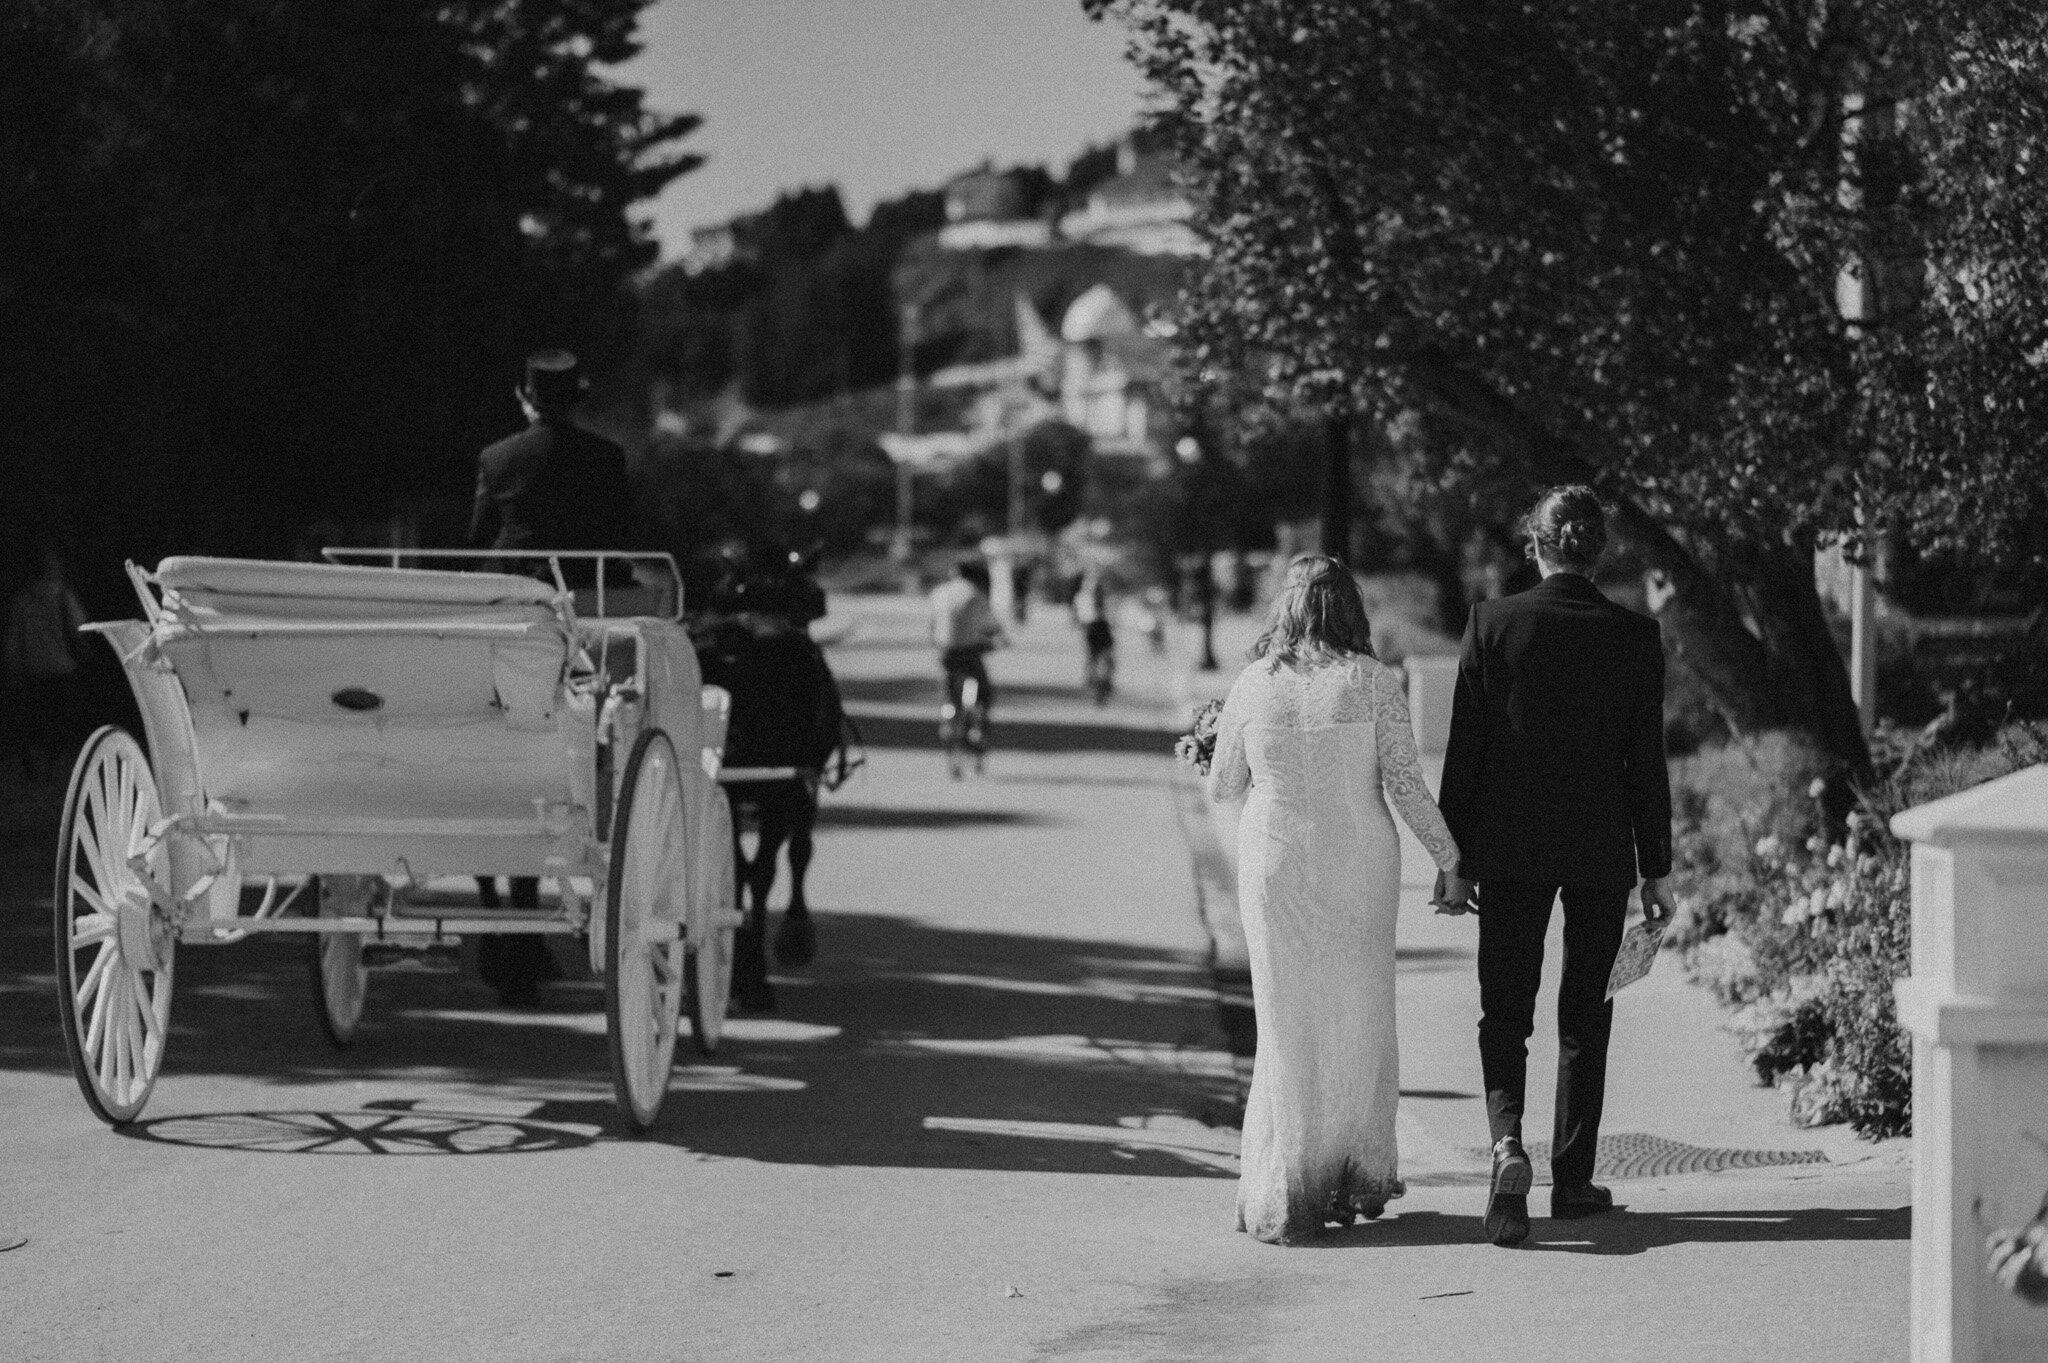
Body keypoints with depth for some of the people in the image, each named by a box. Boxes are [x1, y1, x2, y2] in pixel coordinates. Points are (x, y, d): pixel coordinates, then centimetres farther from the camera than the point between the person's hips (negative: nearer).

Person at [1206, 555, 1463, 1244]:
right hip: (1360, 863, -1)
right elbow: (1405, 782, -8)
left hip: (1274, 865, 1)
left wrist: (1213, 748, 30)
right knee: (1360, 1018, 14)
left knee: (1287, 1021, 7)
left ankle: (1285, 1196, 6)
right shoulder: (1374, 682, -7)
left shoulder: (1252, 686, -3)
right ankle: (1360, 1179, 19)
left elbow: (1222, 786, 7)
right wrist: (1449, 857, 3)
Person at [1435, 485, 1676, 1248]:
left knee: (1504, 1012, 4)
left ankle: (1508, 1143, -21)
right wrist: (1657, 870, 6)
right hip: (1601, 849, 1)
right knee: (1585, 1016, 13)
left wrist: (1456, 857, 2)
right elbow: (1646, 763, -2)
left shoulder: (1493, 624, -7)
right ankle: (1572, 1179, 17)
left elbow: (1465, 748, -5)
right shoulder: (1634, 638, -5)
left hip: (1509, 848, -1)